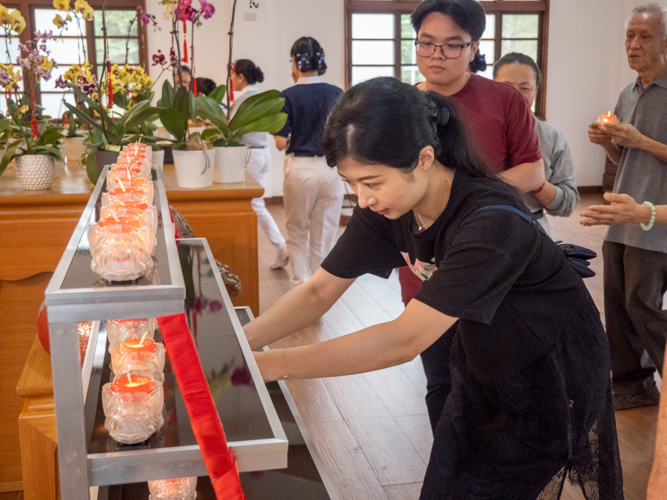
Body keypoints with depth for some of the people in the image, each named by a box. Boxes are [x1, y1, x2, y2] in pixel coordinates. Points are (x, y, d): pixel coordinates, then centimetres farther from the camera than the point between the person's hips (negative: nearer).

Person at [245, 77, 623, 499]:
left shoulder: (492, 222, -36)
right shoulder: (385, 207, -14)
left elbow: (404, 341, -40)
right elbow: (319, 291, -9)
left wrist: (272, 365, -41)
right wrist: (241, 341, -24)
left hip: (553, 374, -6)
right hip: (484, 364, 6)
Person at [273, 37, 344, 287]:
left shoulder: (288, 96, -7)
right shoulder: (336, 93, 1)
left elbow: (281, 143, -8)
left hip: (299, 168, -2)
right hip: (331, 167, 2)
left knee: (297, 233, 13)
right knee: (325, 235, 10)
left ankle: (299, 283, 8)